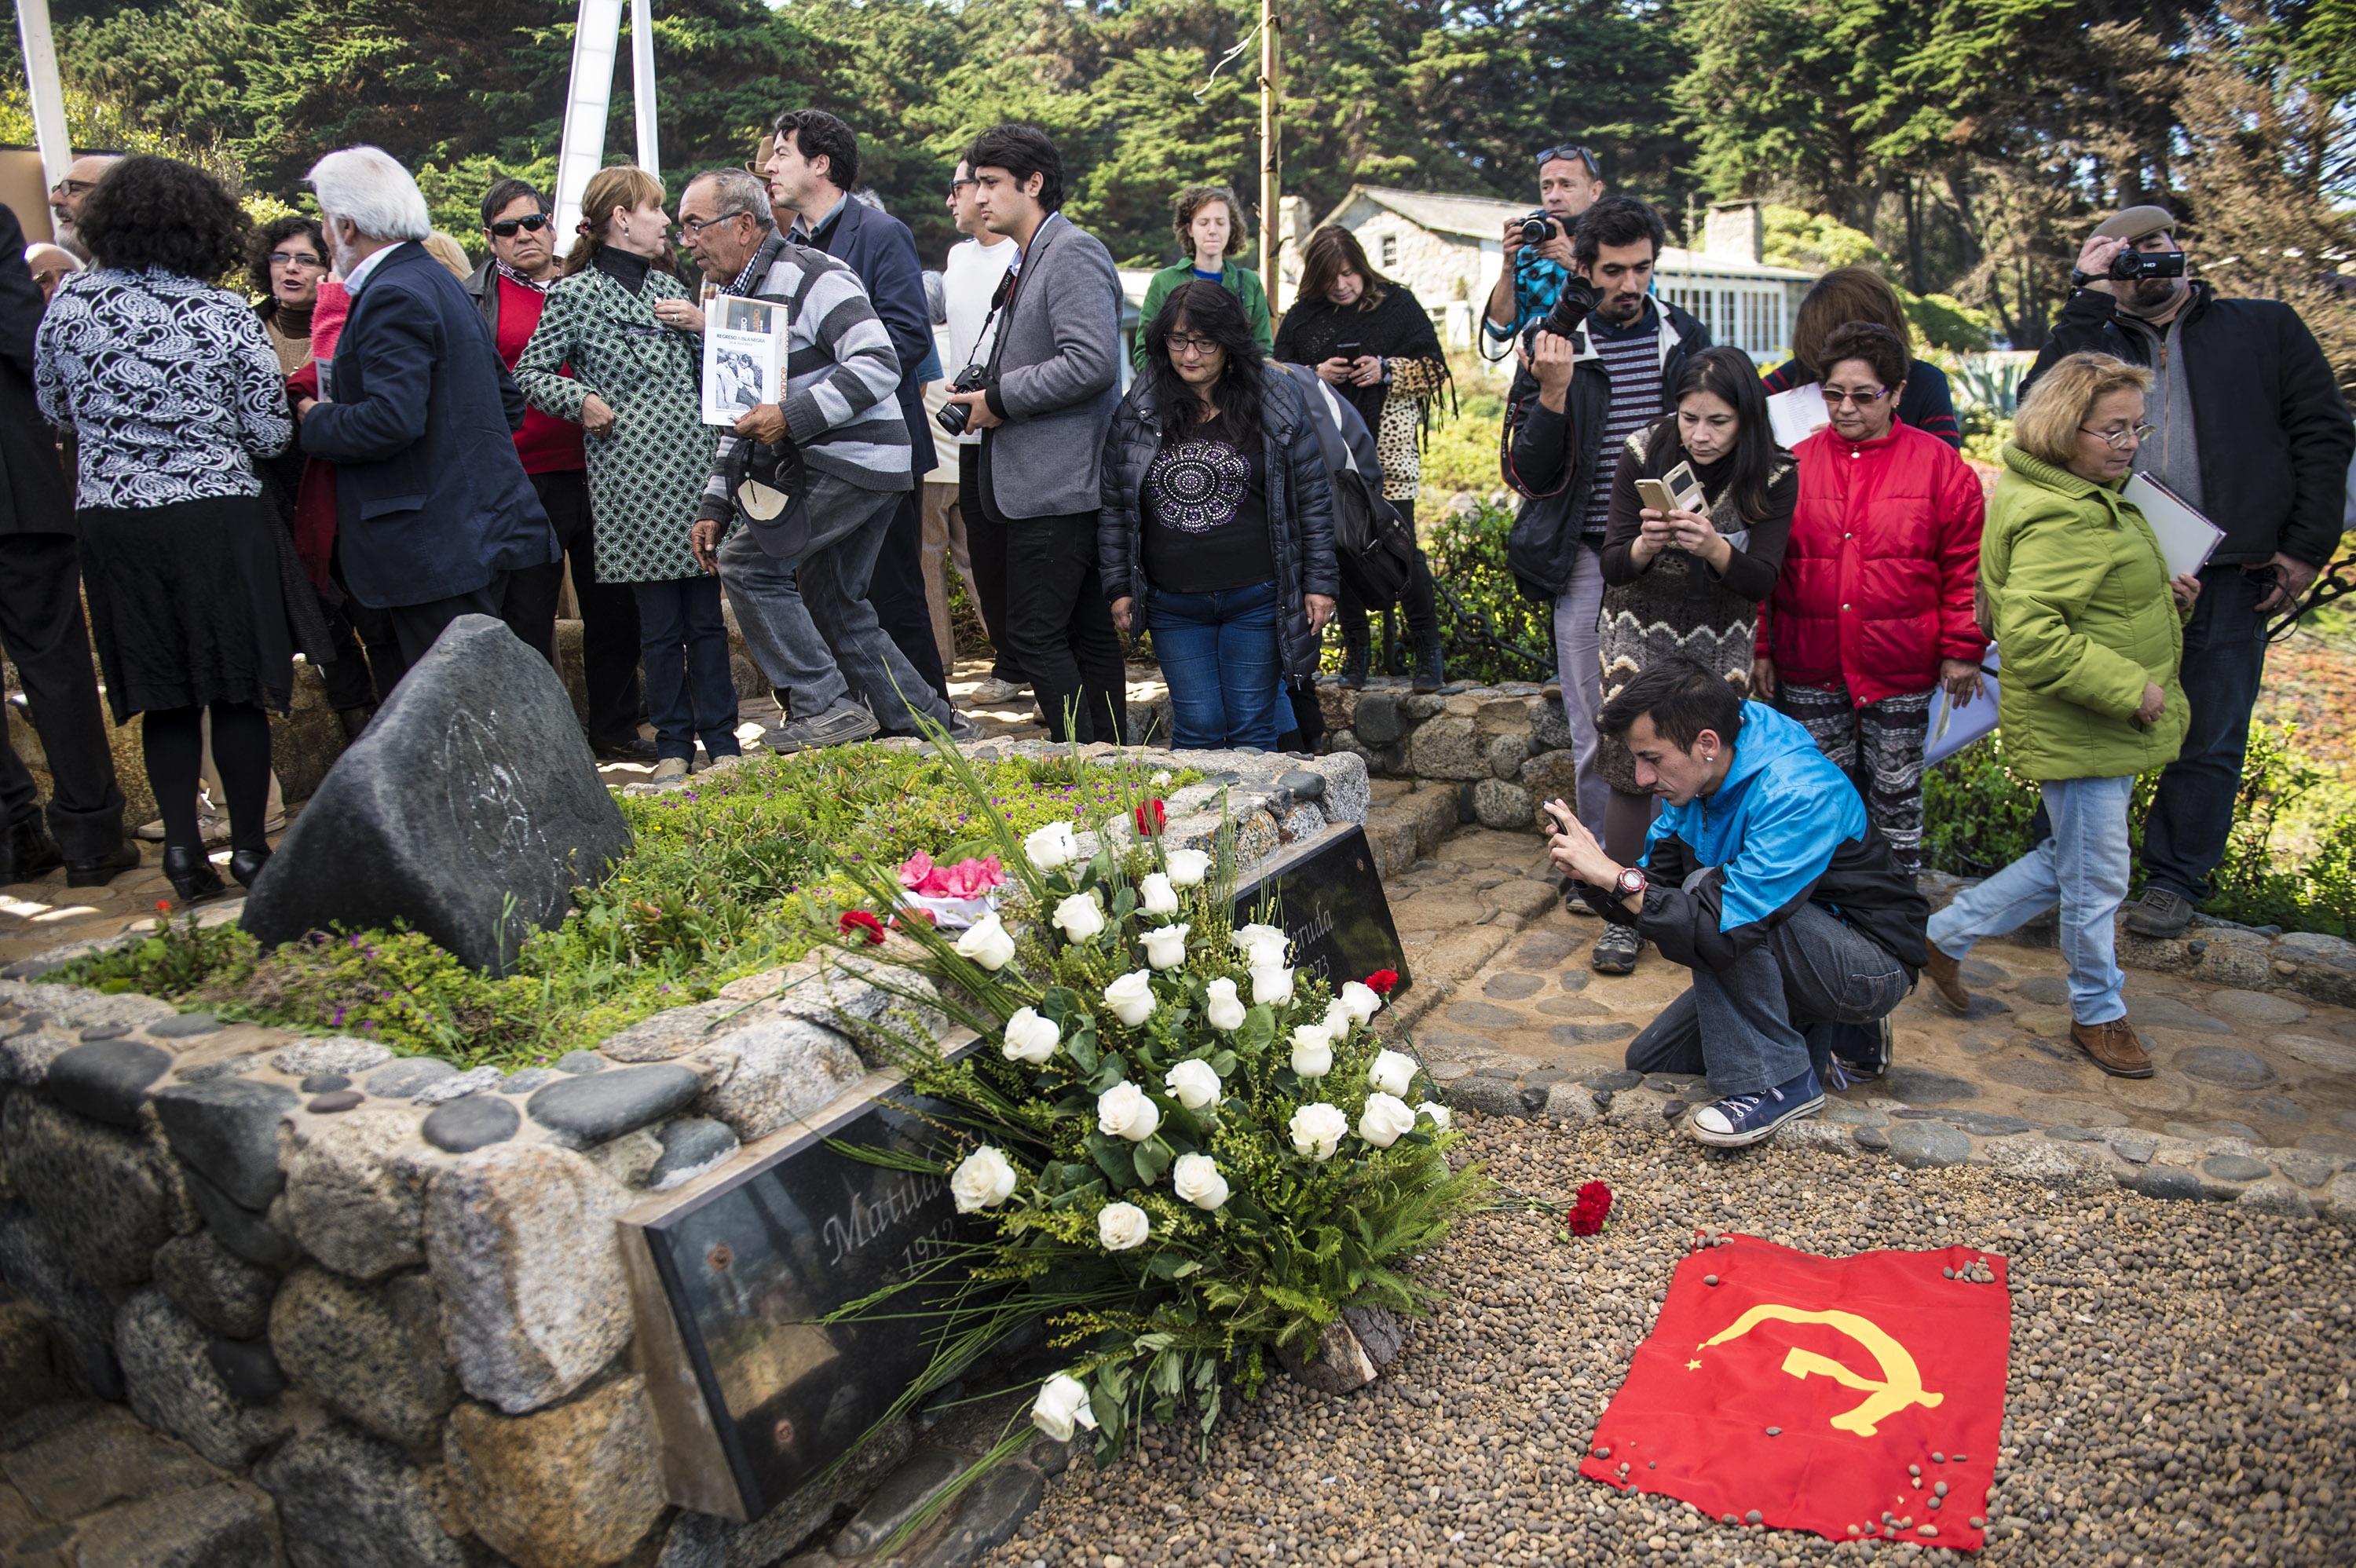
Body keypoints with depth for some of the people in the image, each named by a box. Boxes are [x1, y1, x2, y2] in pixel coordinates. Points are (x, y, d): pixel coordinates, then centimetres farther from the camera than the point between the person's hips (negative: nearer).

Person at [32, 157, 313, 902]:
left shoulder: (69, 303, 1)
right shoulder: (227, 315, -8)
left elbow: (54, 411, 12)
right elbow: (270, 434, -5)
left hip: (110, 522, 3)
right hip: (218, 520, -3)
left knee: (162, 694, 12)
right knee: (237, 687, 5)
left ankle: (183, 845, 11)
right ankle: (248, 847, 10)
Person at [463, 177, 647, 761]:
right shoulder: (472, 301, 4)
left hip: (598, 475, 3)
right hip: (524, 487, -3)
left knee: (614, 609, 10)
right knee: (528, 620, 3)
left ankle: (616, 730, 24)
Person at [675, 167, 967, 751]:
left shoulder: (813, 277, -12)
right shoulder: (737, 297, 18)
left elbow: (879, 365, -23)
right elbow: (740, 413, 22)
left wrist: (792, 416, -26)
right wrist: (714, 504, 16)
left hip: (855, 459, -10)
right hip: (816, 468, 10)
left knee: (746, 563, -12)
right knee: (836, 608, 12)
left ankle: (827, 707, -5)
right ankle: (933, 725, 19)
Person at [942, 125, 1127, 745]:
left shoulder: (1074, 252, -10)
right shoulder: (1030, 259, 22)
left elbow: (1091, 363, -23)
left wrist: (1000, 399, -14)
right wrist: (981, 397, 12)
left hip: (1058, 485, -10)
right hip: (1046, 484, 10)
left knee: (1036, 632, -9)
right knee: (1088, 633, 11)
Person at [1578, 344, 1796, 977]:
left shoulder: (1774, 476, -10)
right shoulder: (1644, 455, -12)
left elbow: (1760, 582, -14)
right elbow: (1612, 567, -9)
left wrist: (1713, 548, -34)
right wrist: (1645, 545, -32)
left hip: (1719, 641, 1)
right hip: (1640, 628, 0)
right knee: (1631, 767, -6)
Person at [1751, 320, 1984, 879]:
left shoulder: (1939, 465, -1)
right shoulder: (1794, 465, 2)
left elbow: (1965, 564, 1)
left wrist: (1962, 649, -1)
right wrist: (1760, 648, 2)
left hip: (1900, 669, -1)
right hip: (1809, 670, 2)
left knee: (1896, 791, 9)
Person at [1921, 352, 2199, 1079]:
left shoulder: (2089, 499, 12)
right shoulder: (2060, 519, -23)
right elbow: (2031, 635, -33)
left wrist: (2167, 598, 8)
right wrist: (2131, 689, -26)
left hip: (2109, 724, 11)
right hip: (2077, 732, -11)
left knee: (2073, 862, 20)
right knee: (2097, 879, 6)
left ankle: (1945, 935, 30)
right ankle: (2099, 1014, 25)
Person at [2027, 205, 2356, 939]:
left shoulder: (2266, 328, 12)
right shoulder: (2094, 340, 13)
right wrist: (2088, 294, -7)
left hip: (2230, 576, 0)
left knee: (2210, 739, 5)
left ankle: (2174, 879, 18)